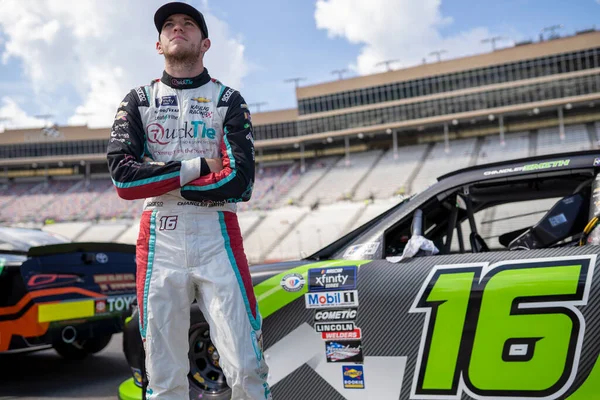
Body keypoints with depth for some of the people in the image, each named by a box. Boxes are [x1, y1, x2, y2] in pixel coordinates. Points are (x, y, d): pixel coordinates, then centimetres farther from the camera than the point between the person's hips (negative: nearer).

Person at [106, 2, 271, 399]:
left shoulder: (228, 100, 7)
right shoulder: (139, 100, 12)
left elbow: (238, 183, -7)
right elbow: (123, 175, -5)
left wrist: (162, 182, -5)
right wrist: (197, 166, -8)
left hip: (217, 237, -1)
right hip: (159, 239, 2)